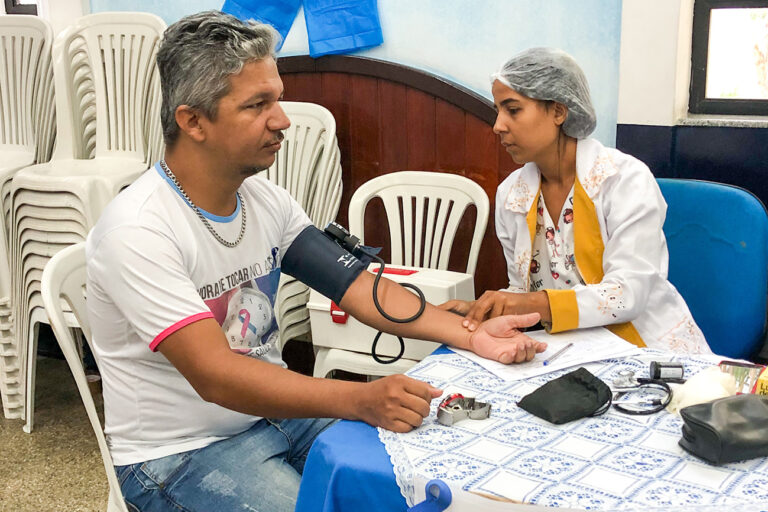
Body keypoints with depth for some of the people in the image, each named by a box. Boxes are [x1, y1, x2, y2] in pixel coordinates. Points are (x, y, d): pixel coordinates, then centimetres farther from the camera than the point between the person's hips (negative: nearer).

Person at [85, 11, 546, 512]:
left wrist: (471, 334, -16)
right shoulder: (138, 231, -23)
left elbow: (361, 287, -3)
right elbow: (214, 375, -31)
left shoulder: (265, 199, -1)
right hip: (179, 454, -6)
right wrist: (362, 399, -40)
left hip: (274, 411, 7)